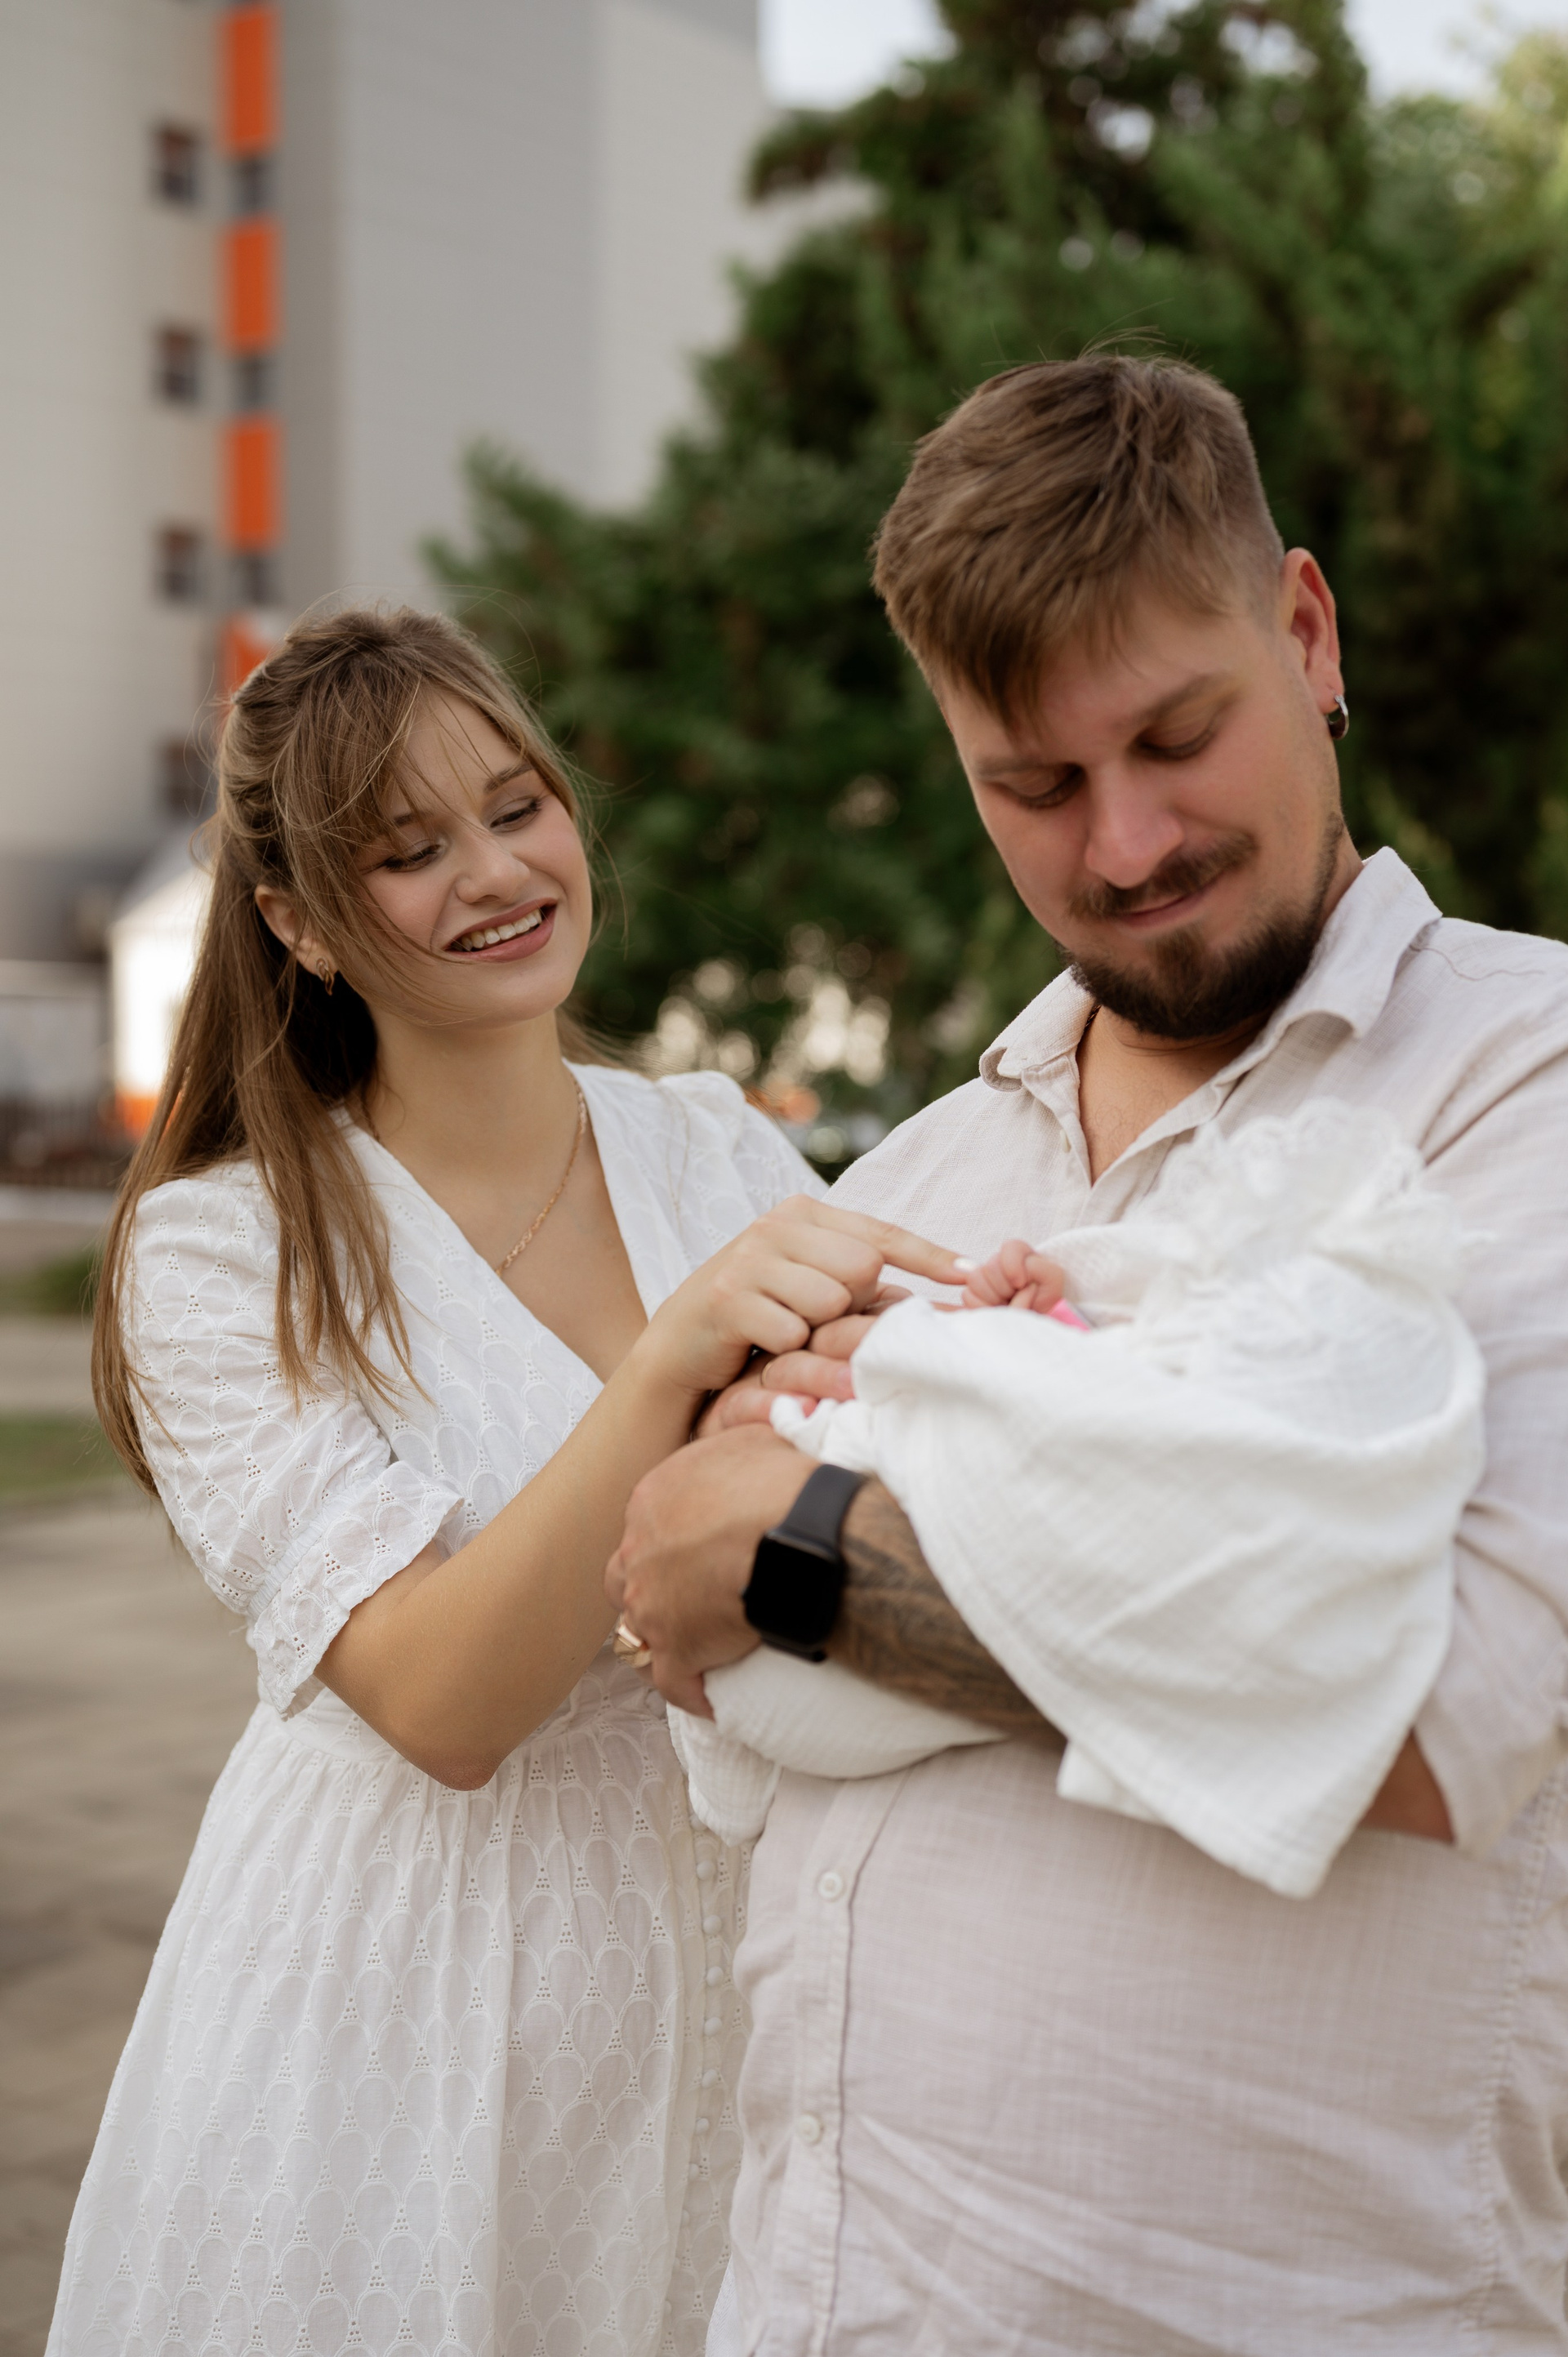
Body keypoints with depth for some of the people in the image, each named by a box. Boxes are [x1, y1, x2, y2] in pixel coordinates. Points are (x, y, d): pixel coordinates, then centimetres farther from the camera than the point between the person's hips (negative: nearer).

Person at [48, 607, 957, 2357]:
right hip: (410, 2010, -3)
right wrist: (674, 1360, -32)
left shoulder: (723, 1149, 1)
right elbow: (443, 1702, -20)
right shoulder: (216, 1254, -11)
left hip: (720, 1957, 4)